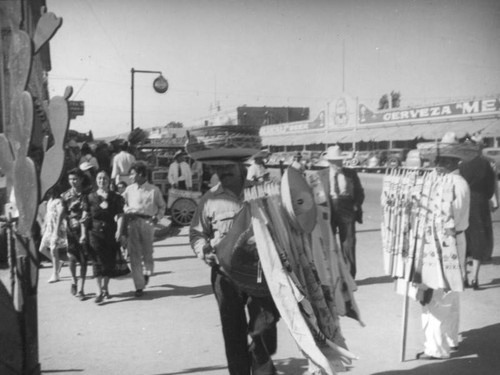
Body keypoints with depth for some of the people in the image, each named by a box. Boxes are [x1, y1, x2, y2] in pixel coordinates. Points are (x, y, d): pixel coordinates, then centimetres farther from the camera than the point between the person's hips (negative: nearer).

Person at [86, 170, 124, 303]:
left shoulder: (115, 197, 6)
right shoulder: (91, 197, 6)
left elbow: (119, 215, 1)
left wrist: (119, 230, -12)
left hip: (111, 232, 1)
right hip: (95, 232, -1)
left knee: (109, 261, 6)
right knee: (98, 261, -9)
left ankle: (105, 287, 23)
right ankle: (99, 291, -10)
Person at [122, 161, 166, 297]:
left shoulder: (154, 190, 4)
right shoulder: (129, 189, 11)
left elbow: (162, 206, 12)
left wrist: (157, 217, -2)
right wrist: (125, 212, -5)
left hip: (147, 222, -2)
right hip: (132, 222, 2)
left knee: (147, 253, 5)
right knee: (134, 255, -1)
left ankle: (147, 273, 38)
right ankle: (139, 286, 4)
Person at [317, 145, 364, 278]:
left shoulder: (351, 174, 7)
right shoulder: (321, 175, 4)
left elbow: (359, 192, 13)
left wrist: (356, 205, -1)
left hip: (347, 213, 0)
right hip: (328, 213, 0)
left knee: (348, 245, 1)